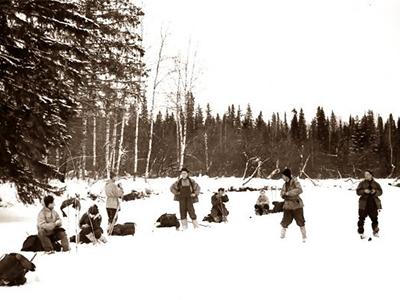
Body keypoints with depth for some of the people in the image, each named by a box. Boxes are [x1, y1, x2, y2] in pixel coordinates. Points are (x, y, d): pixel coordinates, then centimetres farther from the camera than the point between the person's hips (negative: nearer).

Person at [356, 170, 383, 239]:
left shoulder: (376, 184, 10)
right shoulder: (362, 183, 4)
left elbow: (380, 192, 3)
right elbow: (358, 191, -4)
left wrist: (375, 192, -18)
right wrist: (364, 191, -22)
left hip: (374, 204, 2)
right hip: (364, 204, -2)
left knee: (374, 218, 7)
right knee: (362, 218, -3)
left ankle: (375, 231, 25)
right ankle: (361, 232, 8)